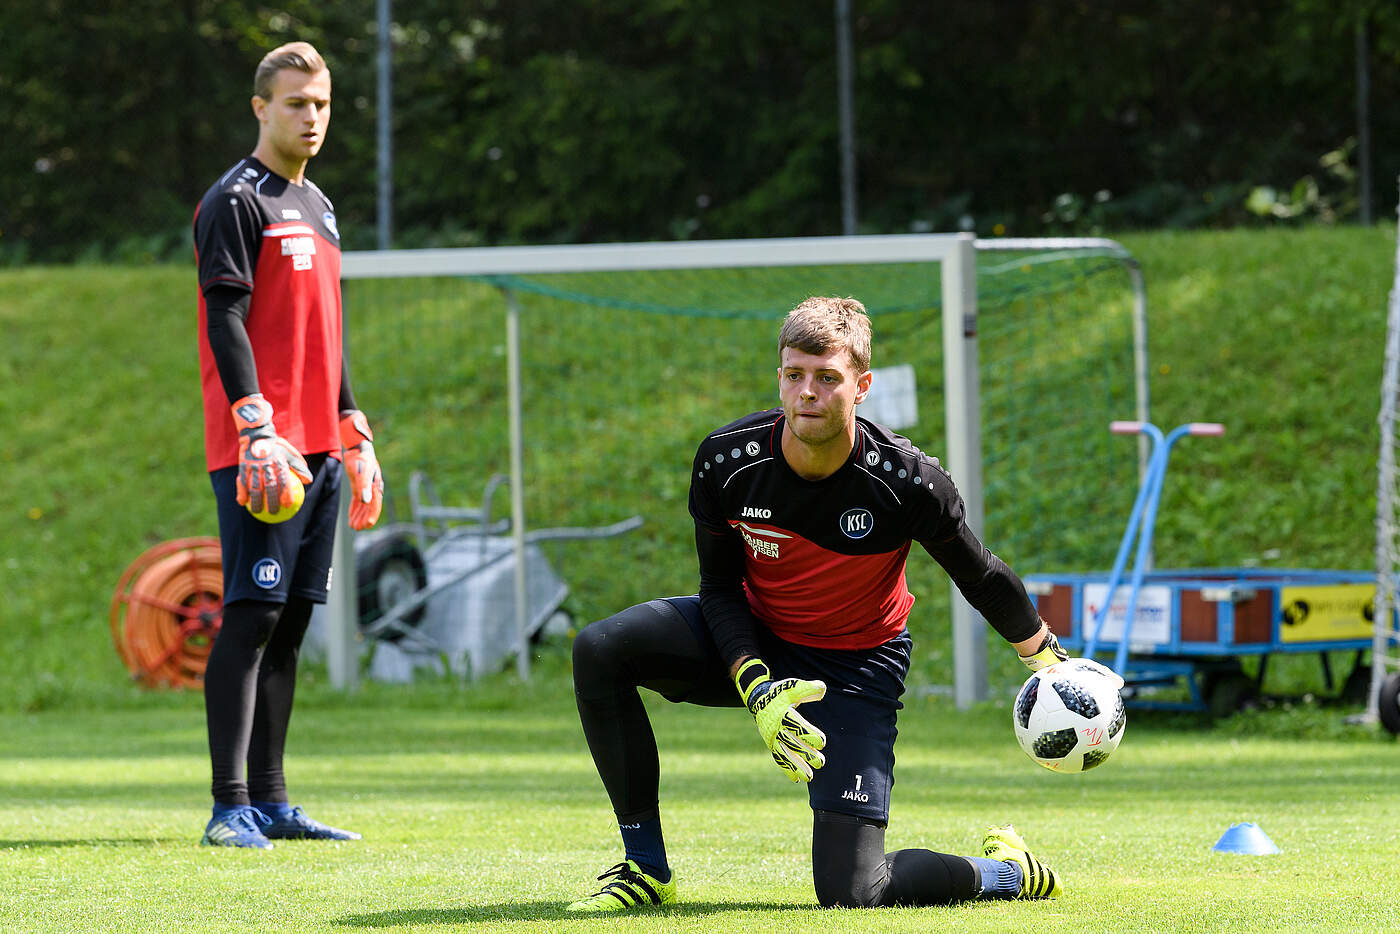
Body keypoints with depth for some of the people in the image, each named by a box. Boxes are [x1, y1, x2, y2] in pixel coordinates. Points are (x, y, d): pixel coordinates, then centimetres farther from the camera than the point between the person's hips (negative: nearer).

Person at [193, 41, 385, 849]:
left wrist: (354, 434, 23)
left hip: (318, 449, 8)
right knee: (253, 616, -12)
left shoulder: (319, 207, 21)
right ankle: (232, 808, -14)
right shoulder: (237, 202, -6)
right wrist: (257, 430, -23)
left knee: (292, 622, 8)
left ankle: (270, 801, 11)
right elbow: (226, 321, -14)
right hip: (259, 449, -8)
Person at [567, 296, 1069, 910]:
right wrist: (754, 687, -23)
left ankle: (1011, 872, 17)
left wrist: (1049, 662, 6)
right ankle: (646, 870, -9)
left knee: (850, 892, -16)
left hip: (856, 667, -3)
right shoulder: (726, 461, -21)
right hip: (752, 646, 3)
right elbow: (719, 585, -7)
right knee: (600, 651, -22)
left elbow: (983, 578, -7)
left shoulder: (909, 484, -26)